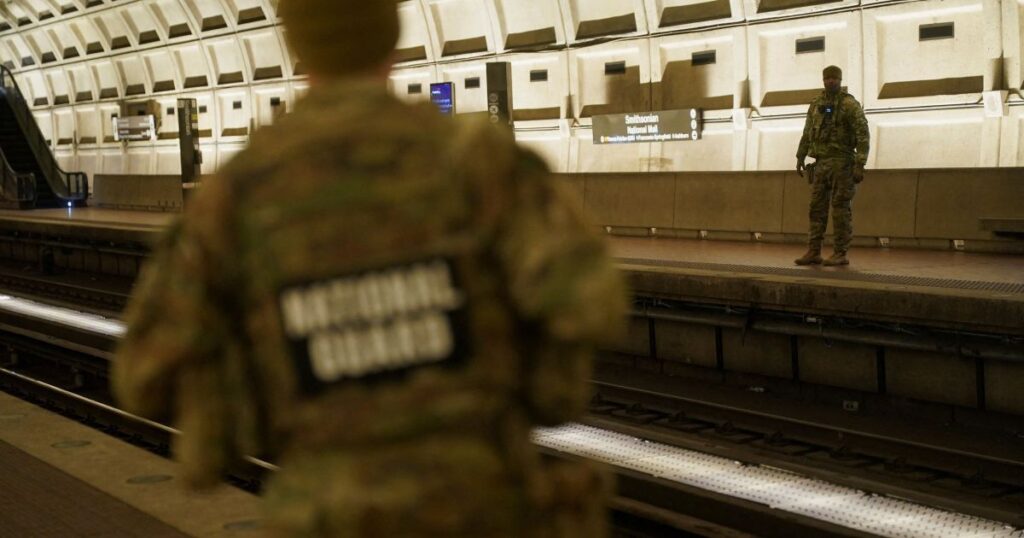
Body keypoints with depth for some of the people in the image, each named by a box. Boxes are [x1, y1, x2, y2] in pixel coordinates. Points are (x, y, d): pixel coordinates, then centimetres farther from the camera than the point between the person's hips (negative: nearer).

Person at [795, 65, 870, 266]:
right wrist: (800, 158, 14)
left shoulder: (850, 105, -6)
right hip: (821, 163, 6)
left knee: (841, 209, -3)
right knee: (817, 207, 4)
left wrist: (860, 165, -17)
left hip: (842, 163, -6)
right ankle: (813, 252, 7)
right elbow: (807, 134, 20)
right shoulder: (816, 104, 12)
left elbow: (863, 136, -10)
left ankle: (841, 254, 1)